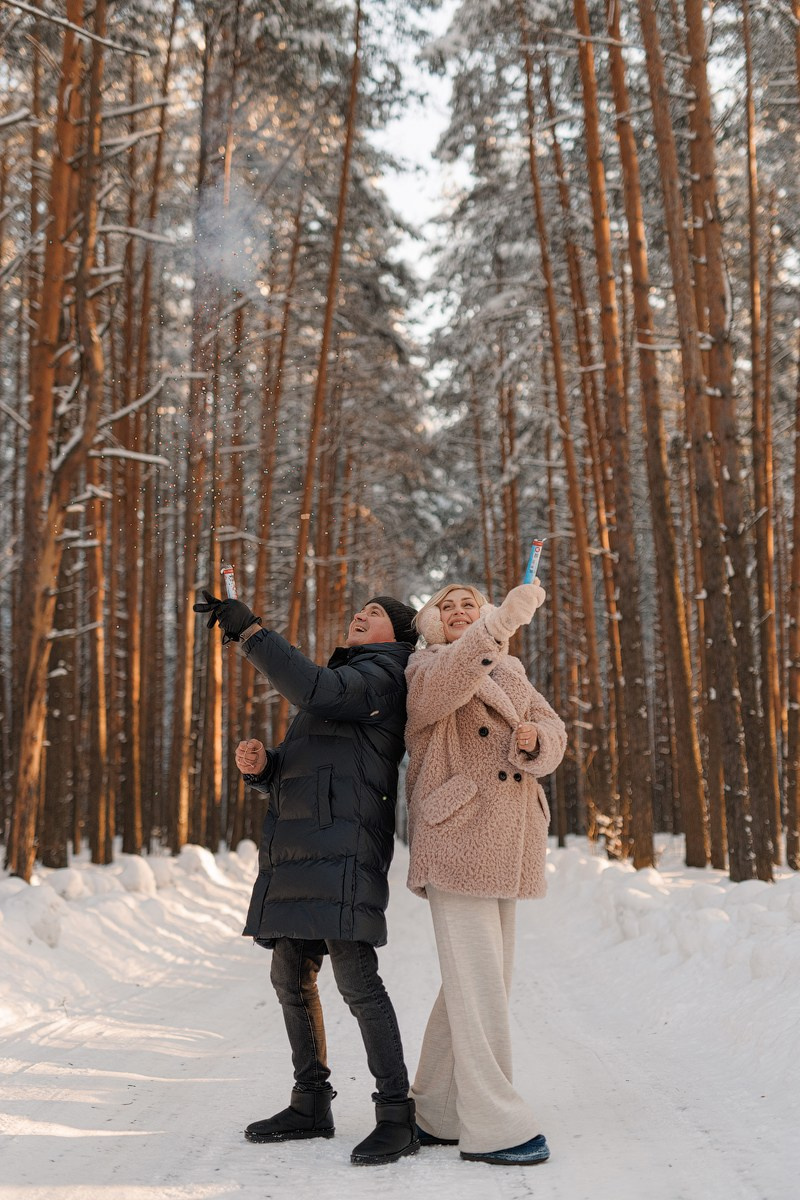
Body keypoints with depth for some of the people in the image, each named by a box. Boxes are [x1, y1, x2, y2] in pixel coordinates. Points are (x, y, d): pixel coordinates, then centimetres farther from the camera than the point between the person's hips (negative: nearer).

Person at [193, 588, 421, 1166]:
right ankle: (311, 1105, 22)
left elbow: (315, 690, -22)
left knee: (355, 974, -14)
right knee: (291, 977, 10)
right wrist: (260, 762, 1)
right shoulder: (342, 678, 29)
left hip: (343, 845, -9)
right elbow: (289, 773, 24)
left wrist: (249, 629, -18)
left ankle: (397, 1115, -8)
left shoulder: (381, 674, 1)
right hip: (296, 846, 9)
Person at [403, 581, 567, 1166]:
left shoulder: (512, 674, 22)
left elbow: (554, 732, 9)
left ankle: (437, 1114, 20)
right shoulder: (426, 667, 3)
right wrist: (503, 619, -36)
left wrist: (535, 737, -16)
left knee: (484, 979, 10)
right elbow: (440, 684, -23)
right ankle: (493, 1125, -4)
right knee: (478, 980, -9)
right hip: (457, 835, -7)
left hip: (506, 843, 7)